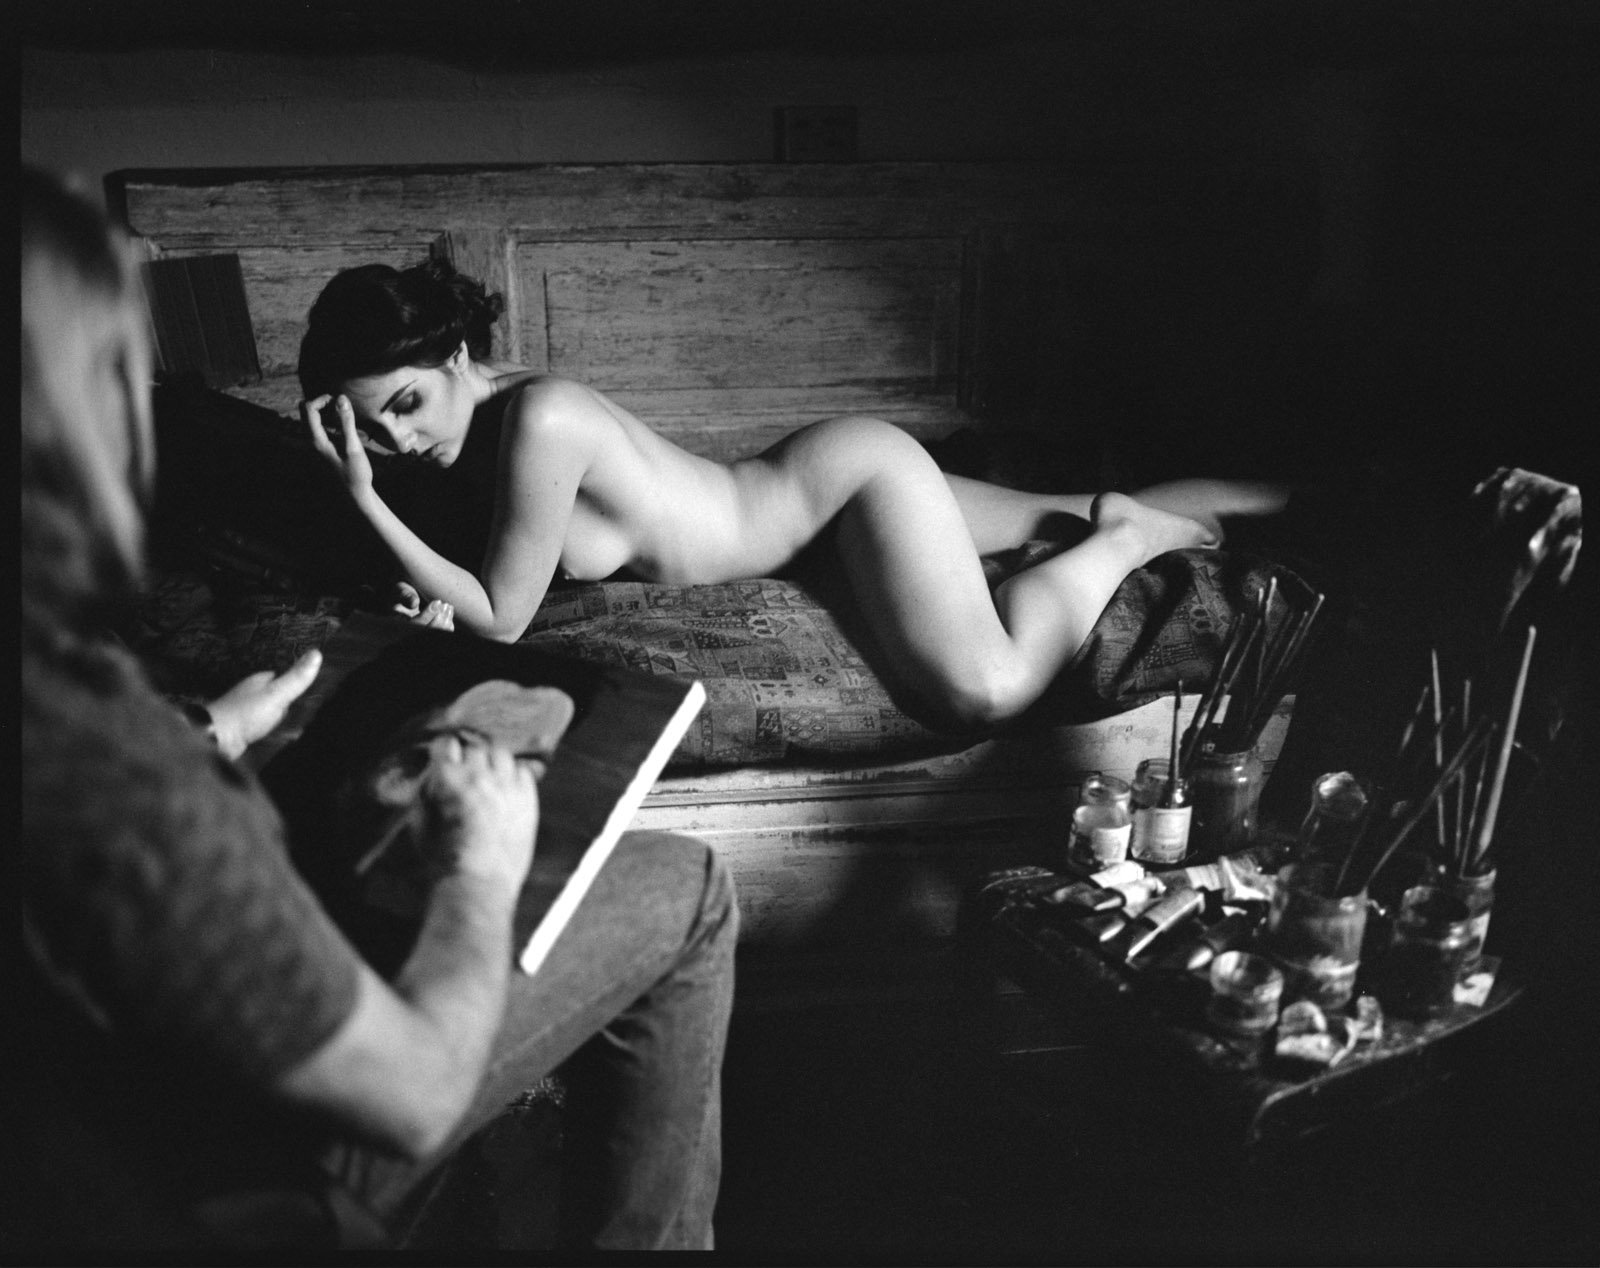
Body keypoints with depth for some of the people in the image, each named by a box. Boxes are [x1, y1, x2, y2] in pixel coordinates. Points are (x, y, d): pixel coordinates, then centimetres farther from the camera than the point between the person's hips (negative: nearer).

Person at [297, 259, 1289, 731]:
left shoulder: (538, 417, -29)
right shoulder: (478, 418, -3)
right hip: (813, 492, 8)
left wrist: (370, 502, -25)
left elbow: (501, 616, -23)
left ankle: (1142, 535, -2)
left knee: (984, 691, -25)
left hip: (852, 473, -8)